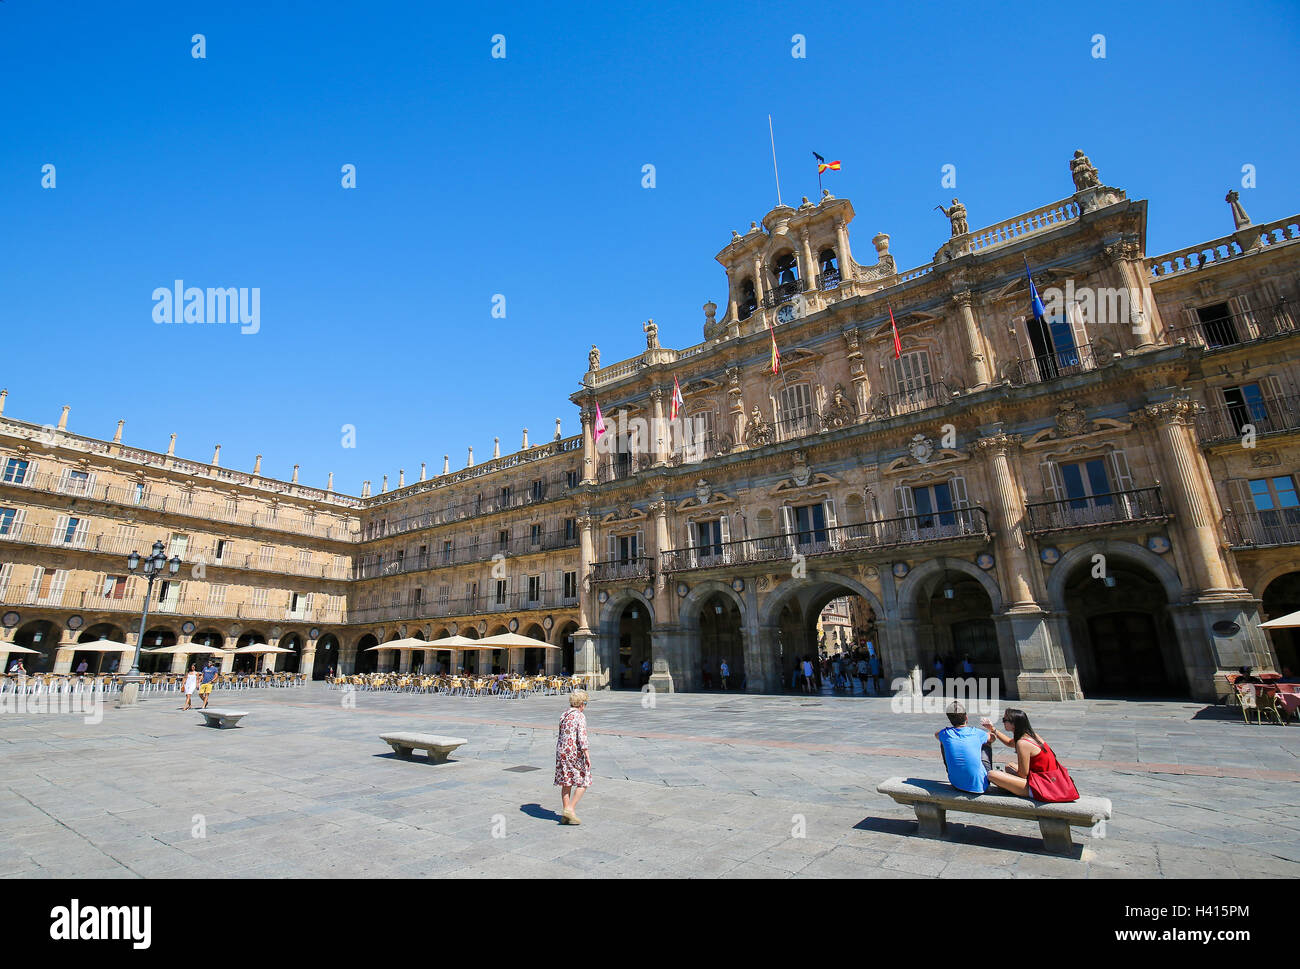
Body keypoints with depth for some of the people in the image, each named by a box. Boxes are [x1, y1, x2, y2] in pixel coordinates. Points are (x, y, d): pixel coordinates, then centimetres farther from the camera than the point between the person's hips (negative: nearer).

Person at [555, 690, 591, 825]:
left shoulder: (564, 715, 9)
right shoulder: (580, 716, -13)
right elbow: (582, 737, -19)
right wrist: (587, 757, -18)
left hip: (561, 752, 7)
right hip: (575, 753, -7)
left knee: (566, 783, 14)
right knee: (583, 783, 6)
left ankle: (566, 814, 18)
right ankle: (570, 809, -1)